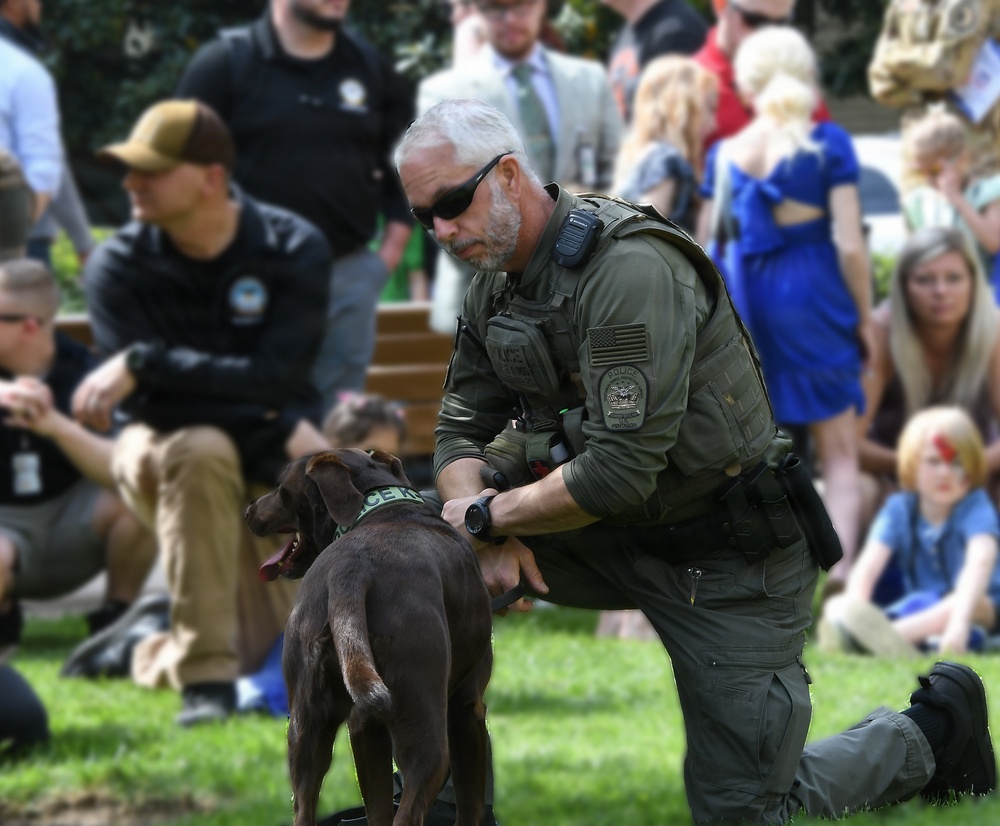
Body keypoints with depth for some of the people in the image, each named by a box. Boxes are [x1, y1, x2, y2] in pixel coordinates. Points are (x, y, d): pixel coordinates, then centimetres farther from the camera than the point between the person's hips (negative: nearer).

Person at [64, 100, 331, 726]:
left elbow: (277, 378, -24)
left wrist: (146, 362, -32)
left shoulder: (294, 250, -11)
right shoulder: (118, 266, -12)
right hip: (161, 450, -2)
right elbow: (153, 402, -20)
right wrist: (283, 430, -25)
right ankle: (204, 675, -31)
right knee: (198, 450, -39)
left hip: (272, 465, 2)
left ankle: (153, 653, 26)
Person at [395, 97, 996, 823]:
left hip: (729, 561, -8)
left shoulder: (630, 267, -27)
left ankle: (933, 730, 21)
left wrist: (488, 515, -19)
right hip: (623, 544, 8)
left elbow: (619, 473, -31)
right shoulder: (497, 286, 2)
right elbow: (461, 429, 4)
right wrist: (498, 538, -17)